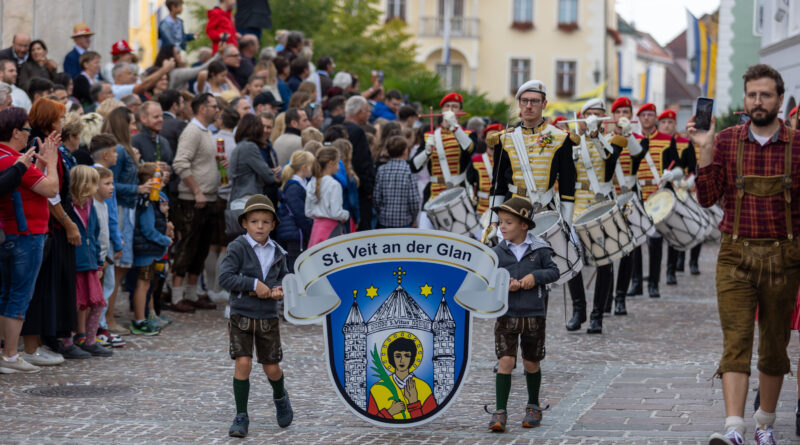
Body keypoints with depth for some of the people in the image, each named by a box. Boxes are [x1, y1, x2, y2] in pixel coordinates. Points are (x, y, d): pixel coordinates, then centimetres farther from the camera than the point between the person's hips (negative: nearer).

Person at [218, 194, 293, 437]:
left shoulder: (277, 252, 4)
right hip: (241, 315, -3)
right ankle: (241, 417, 1)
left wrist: (279, 290, -6)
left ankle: (280, 397, 41)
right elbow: (225, 277, -16)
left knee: (271, 368, 8)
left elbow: (284, 278, 16)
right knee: (243, 363, -11)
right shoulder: (238, 247, -9)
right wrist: (254, 284, -18)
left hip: (268, 317, 3)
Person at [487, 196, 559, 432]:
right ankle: (500, 412, -7)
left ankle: (534, 407, 30)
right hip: (506, 314, 0)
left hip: (534, 314, 0)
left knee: (531, 363, 12)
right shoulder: (498, 252, -1)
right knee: (505, 361, -10)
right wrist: (504, 285, -16)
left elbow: (553, 271, 0)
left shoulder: (540, 248, -3)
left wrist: (536, 276, -17)